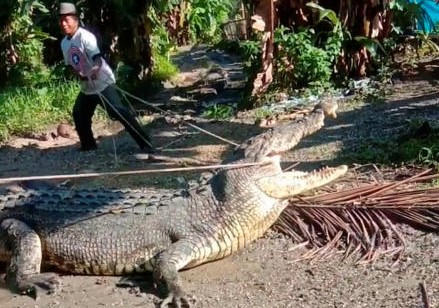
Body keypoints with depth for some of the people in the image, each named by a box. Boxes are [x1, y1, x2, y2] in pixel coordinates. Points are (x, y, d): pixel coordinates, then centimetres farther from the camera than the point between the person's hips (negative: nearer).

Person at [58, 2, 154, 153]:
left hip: (103, 82, -9)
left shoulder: (85, 36, -17)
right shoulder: (64, 43, 8)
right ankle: (89, 145, 35)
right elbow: (71, 65, 14)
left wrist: (95, 70, -53)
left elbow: (97, 58, -31)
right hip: (86, 87, 9)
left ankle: (145, 143, -20)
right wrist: (79, 74, -8)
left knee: (119, 112, -20)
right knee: (79, 115, 16)